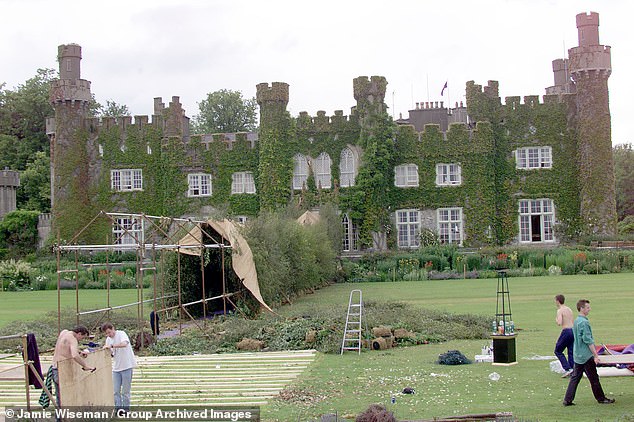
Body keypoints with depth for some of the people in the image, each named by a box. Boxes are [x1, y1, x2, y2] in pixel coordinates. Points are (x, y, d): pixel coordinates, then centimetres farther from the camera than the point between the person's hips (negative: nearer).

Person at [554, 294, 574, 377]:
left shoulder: (560, 310, -9)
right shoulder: (569, 309, 16)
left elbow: (559, 323, -20)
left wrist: (556, 320, -1)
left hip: (566, 331, -8)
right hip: (573, 330, 8)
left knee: (558, 351, 4)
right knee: (571, 352, 12)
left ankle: (568, 369, -7)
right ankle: (572, 371, 10)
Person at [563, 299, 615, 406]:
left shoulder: (576, 321, 12)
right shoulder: (584, 322, -17)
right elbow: (588, 340, -20)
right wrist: (595, 355, -16)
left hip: (577, 355, 9)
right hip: (586, 356, -9)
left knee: (575, 377, 8)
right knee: (594, 378, 3)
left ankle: (567, 400, 6)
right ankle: (601, 398, 13)